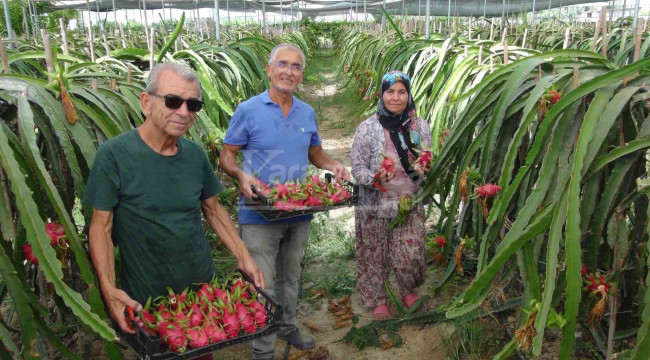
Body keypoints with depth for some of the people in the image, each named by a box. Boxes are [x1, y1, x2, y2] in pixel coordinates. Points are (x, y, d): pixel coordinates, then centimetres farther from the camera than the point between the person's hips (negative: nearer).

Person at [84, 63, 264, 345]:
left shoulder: (195, 154, -3)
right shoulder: (113, 155, -16)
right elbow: (101, 226, -12)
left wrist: (243, 257, -1)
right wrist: (109, 289, -22)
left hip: (202, 283, 4)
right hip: (146, 298, -4)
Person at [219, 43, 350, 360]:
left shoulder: (307, 113, 7)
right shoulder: (248, 110, -8)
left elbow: (315, 153, 18)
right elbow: (226, 156, -5)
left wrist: (334, 166, -3)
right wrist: (241, 175, -26)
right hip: (260, 213, -5)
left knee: (290, 277, 22)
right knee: (262, 285, 3)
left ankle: (288, 328, 43)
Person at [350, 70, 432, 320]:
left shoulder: (420, 127, 1)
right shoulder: (367, 128, -9)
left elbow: (429, 163, 11)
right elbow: (357, 168, -7)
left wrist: (425, 170, -13)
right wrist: (376, 179, -27)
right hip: (375, 205, -2)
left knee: (410, 254, 9)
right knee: (374, 255, 10)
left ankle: (407, 290, 41)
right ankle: (378, 299, 35)